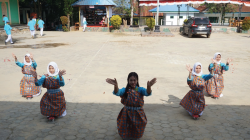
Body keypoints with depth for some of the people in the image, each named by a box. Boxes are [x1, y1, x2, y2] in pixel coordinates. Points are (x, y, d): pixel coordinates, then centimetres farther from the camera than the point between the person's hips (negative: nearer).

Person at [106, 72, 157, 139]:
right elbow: (117, 93, -28)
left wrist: (149, 86, -51)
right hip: (127, 114, 0)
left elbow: (148, 93, -28)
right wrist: (115, 85, -50)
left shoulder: (140, 89, -9)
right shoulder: (125, 90, -9)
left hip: (138, 114, 0)